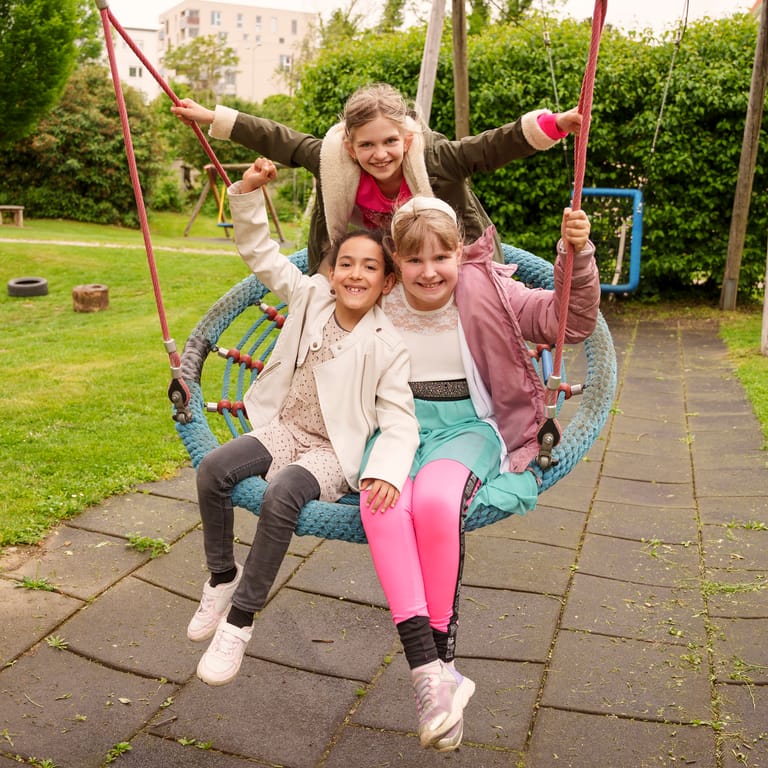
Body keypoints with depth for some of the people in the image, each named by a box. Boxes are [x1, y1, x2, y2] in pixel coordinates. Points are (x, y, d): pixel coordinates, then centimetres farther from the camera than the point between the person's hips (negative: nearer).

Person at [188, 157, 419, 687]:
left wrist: (387, 473, -38)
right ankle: (223, 576, 3)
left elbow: (399, 422, -18)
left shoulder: (388, 345, -13)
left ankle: (240, 620, -17)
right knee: (213, 469, -21)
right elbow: (261, 253, 9)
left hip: (335, 450, -5)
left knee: (281, 495, -34)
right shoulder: (311, 297, 2)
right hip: (284, 429, 5)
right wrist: (249, 193, -4)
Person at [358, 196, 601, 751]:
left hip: (467, 426, -2)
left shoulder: (485, 293, -1)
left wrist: (577, 255, -22)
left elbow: (570, 323, -8)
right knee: (381, 500, -33)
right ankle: (429, 671, -31)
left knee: (435, 500, -35)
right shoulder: (379, 307, 3)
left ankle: (441, 654, -17)